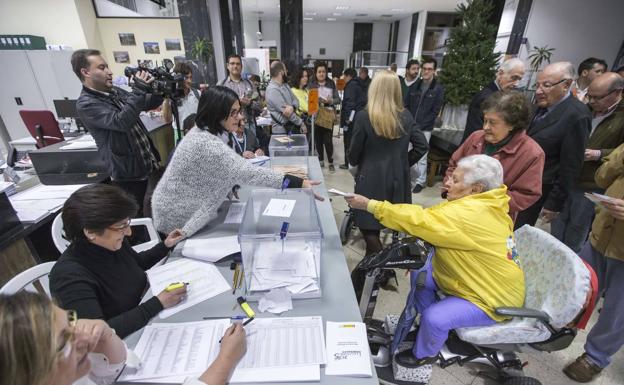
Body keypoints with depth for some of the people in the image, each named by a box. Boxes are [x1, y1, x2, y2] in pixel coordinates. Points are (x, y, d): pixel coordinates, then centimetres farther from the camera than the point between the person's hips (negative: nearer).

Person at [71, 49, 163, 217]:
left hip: (150, 165, 7)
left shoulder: (115, 92, 10)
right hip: (129, 174, -7)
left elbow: (147, 104, 18)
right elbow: (121, 121, -28)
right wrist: (139, 90, -27)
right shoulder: (86, 104, -13)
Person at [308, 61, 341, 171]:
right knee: (318, 140, 8)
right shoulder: (311, 85, 2)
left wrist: (330, 101, -16)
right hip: (316, 116, 1)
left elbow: (338, 99, 3)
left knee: (328, 140, -3)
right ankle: (320, 160, 24)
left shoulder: (331, 84, 4)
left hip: (328, 116, 0)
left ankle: (330, 162, 11)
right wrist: (317, 101, -22)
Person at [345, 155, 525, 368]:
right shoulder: (480, 204, -3)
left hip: (494, 297, -9)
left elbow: (420, 220, -35)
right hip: (476, 277, 9)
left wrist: (368, 204, -30)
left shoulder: (471, 213, -33)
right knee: (420, 270, 1)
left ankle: (424, 354, 12)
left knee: (434, 318, -21)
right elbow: (430, 217, -1)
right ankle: (427, 326, 23)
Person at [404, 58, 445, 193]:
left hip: (425, 129, -3)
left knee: (421, 156, 1)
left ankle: (420, 181, 13)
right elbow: (406, 106, 8)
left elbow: (435, 111, -5)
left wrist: (420, 126, -12)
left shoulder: (438, 89, -1)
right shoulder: (414, 86, 9)